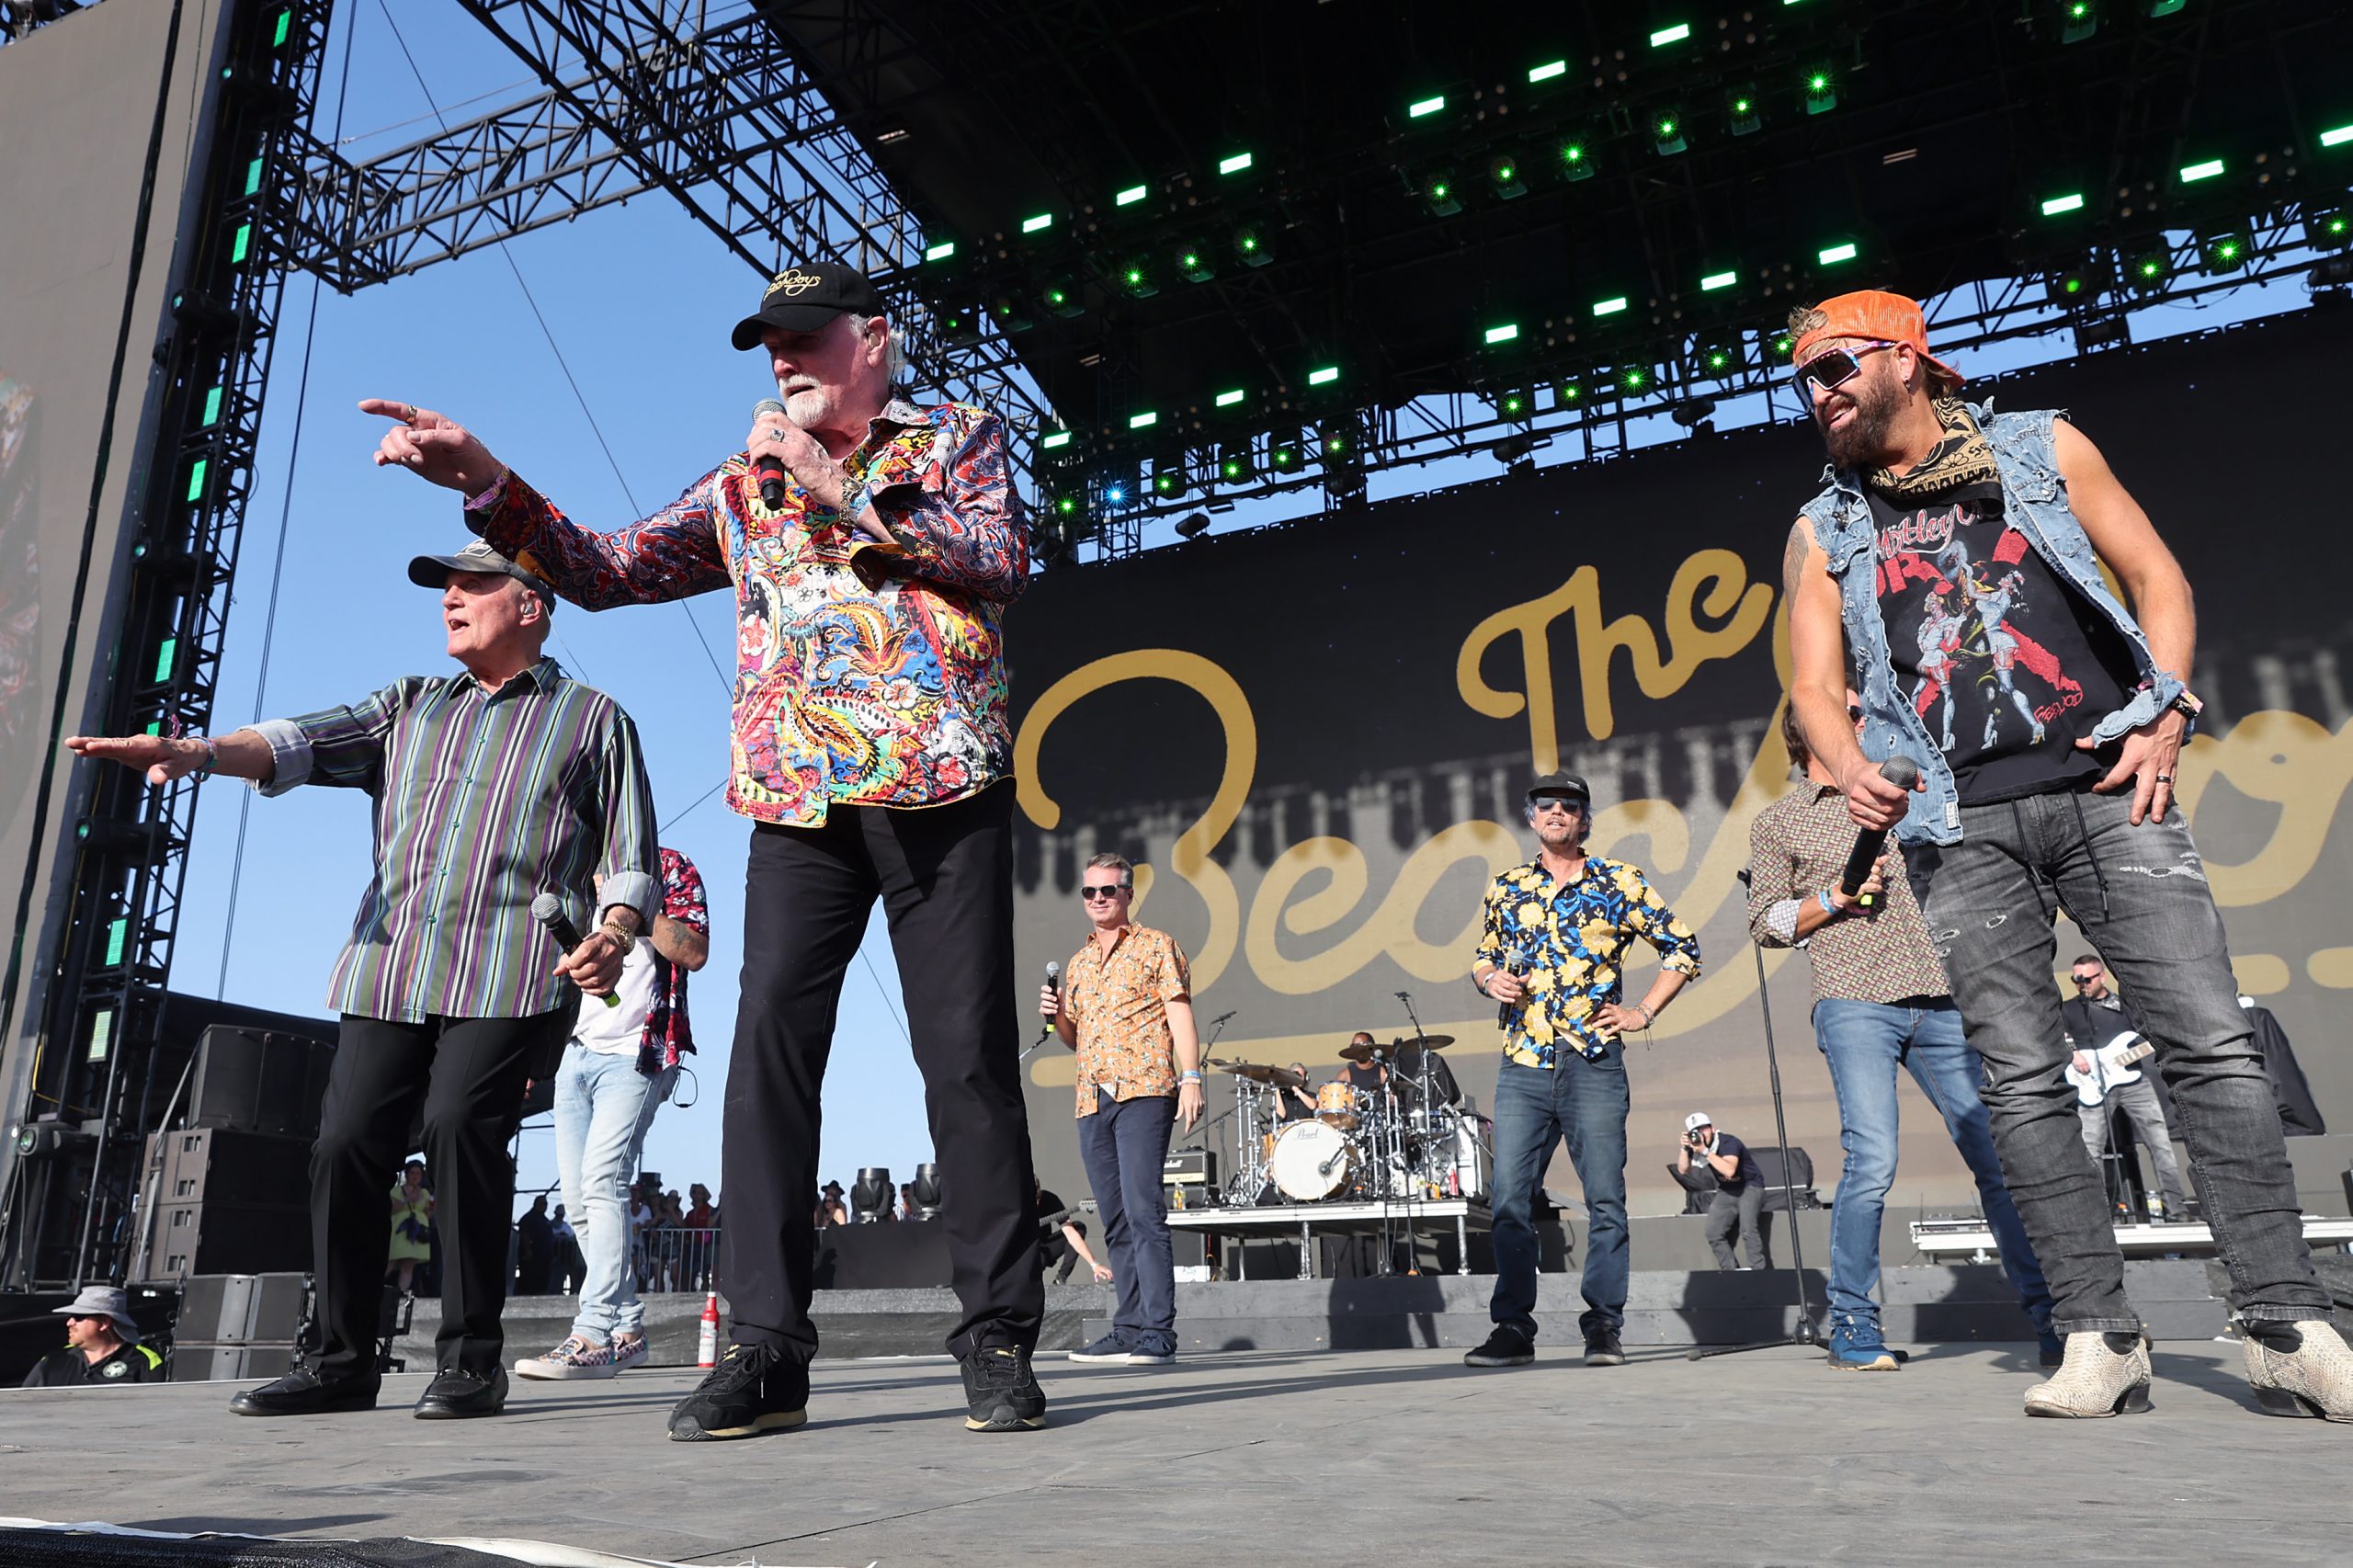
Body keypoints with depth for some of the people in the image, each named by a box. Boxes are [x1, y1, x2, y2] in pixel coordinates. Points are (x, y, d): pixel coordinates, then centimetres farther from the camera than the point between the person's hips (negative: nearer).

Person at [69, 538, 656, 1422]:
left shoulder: (593, 718, 11)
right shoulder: (410, 706, 23)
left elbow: (630, 858, 6)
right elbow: (305, 744, 6)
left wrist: (614, 936, -13)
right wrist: (201, 750, -14)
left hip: (516, 974, -5)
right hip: (390, 969, 5)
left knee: (461, 1126, -19)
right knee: (346, 1142, -1)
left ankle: (471, 1360, -8)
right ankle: (342, 1362, 12)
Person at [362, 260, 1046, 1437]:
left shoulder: (956, 436, 13)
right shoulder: (740, 485, 22)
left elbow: (1001, 560, -4)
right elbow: (604, 571, 15)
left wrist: (841, 492, -6)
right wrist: (484, 482, 2)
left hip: (942, 786, -3)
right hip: (799, 800, 4)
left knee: (967, 1053, -5)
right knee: (768, 1047, -6)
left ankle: (999, 1340, 3)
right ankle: (764, 1349, 0)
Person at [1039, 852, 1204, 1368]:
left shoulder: (1157, 946, 5)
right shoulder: (1077, 963, 21)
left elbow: (1180, 1014, -3)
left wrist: (1191, 1077, -14)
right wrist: (1056, 1018, 5)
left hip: (1144, 1092, -6)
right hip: (1092, 1101, 6)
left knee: (1143, 1212, -14)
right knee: (1116, 1221, 8)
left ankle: (1158, 1333, -14)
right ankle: (1129, 1328, 13)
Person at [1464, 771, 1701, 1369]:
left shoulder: (1619, 882, 5)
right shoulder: (1506, 888, 14)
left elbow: (1683, 947, 9)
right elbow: (1483, 960, 24)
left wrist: (1642, 1012, 2)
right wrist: (1490, 979, 2)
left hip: (1594, 1062, -2)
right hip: (1522, 1067, 3)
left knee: (1605, 1200, -2)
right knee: (1509, 1201, 1)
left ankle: (1603, 1328, 9)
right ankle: (1513, 1328, 9)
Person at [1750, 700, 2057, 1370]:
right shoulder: (1777, 822, 13)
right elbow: (1764, 922, 7)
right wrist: (1835, 897, -6)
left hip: (1938, 1003, 4)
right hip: (1856, 1005, -4)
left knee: (1999, 1153, -1)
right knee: (1873, 1161, -14)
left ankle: (2049, 1316, 10)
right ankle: (1852, 1323, -1)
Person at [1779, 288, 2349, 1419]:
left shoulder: (2044, 450, 13)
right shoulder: (1824, 531, 14)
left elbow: (2155, 576, 11)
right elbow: (1814, 685, 9)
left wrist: (2167, 714, -4)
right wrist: (1852, 770, -12)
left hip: (2104, 786, -1)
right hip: (1958, 825, 1)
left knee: (2211, 1042, -7)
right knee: (2022, 1082, -3)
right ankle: (2100, 1337, 4)